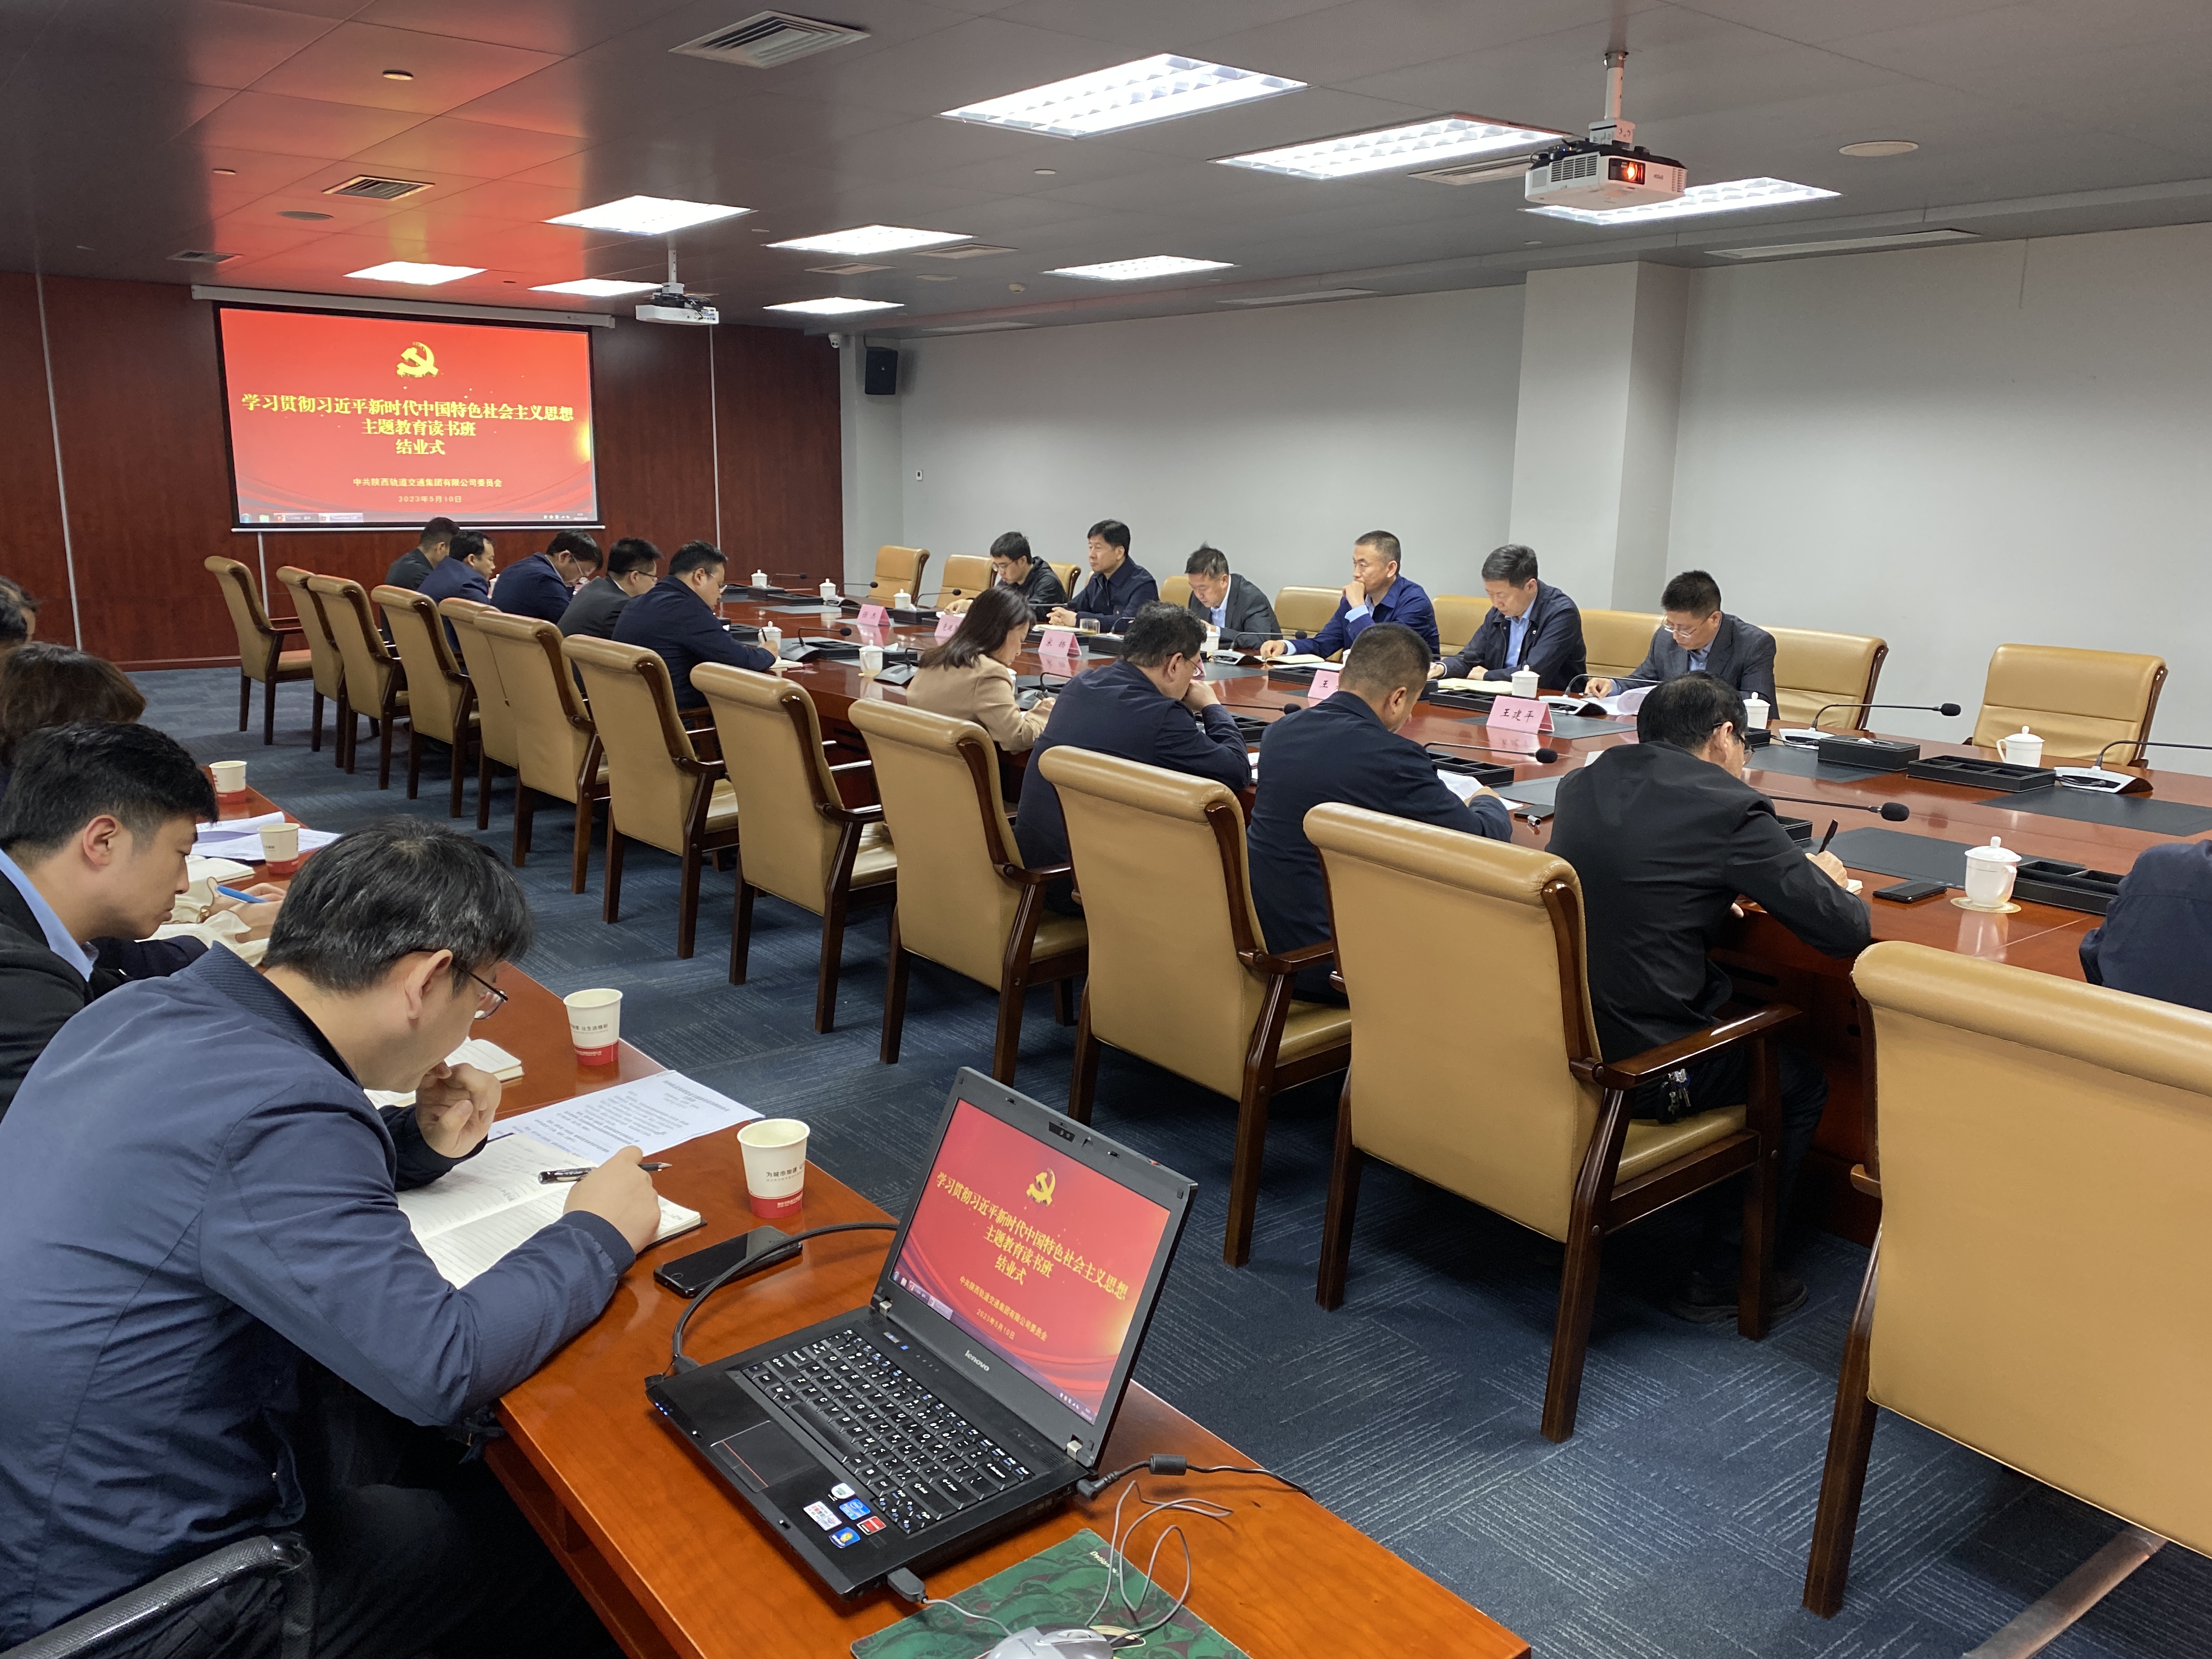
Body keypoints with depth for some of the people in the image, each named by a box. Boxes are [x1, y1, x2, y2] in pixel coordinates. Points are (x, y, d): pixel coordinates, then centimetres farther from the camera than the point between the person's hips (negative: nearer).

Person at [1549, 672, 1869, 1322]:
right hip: (1637, 1070, -6)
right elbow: (1846, 928, -8)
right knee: (1801, 1079, 19)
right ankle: (1724, 1279, 23)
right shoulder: (1730, 810, -13)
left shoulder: (1582, 783, 6)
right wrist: (1822, 875, 14)